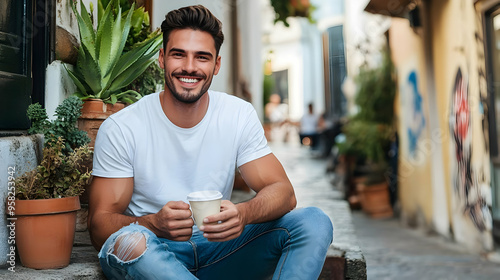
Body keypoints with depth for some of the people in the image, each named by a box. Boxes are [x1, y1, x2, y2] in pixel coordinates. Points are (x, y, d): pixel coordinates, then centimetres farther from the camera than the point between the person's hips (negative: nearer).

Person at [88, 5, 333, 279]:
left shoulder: (240, 115, -2)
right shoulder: (120, 129, -10)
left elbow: (283, 192, -7)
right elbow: (99, 224, -10)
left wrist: (243, 213, -30)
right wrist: (154, 224, -33)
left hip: (218, 250, 3)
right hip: (153, 256, -2)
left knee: (314, 222, -17)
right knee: (129, 240, -37)